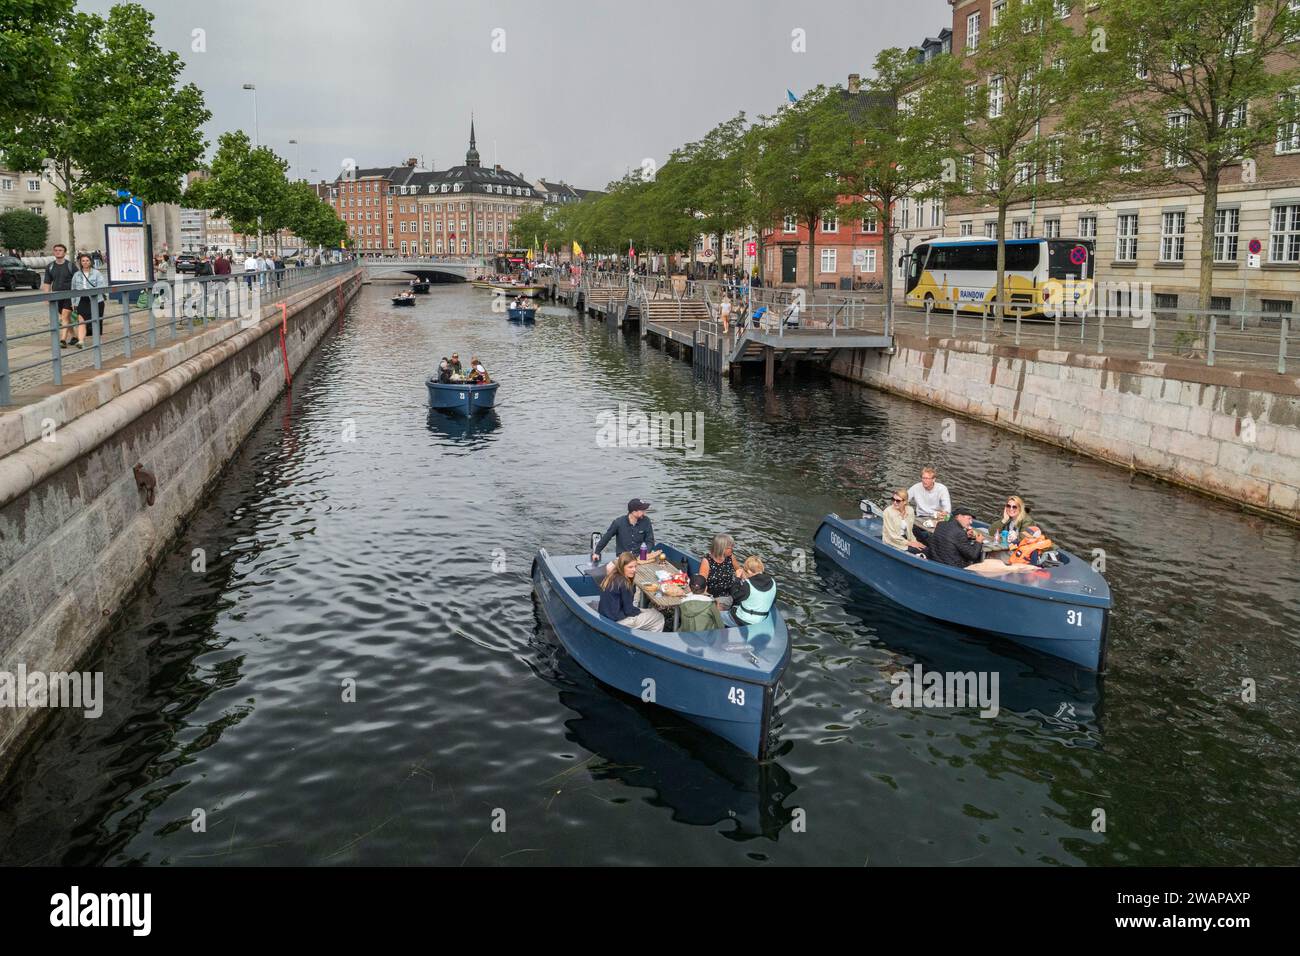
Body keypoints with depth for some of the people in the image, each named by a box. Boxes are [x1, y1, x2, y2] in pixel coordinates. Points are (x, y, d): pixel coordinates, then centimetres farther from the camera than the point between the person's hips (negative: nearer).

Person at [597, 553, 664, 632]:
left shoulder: (612, 576, 3)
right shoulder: (623, 583, -23)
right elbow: (628, 610, -16)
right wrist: (640, 611, 1)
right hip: (617, 620, -9)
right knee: (659, 618, 1)